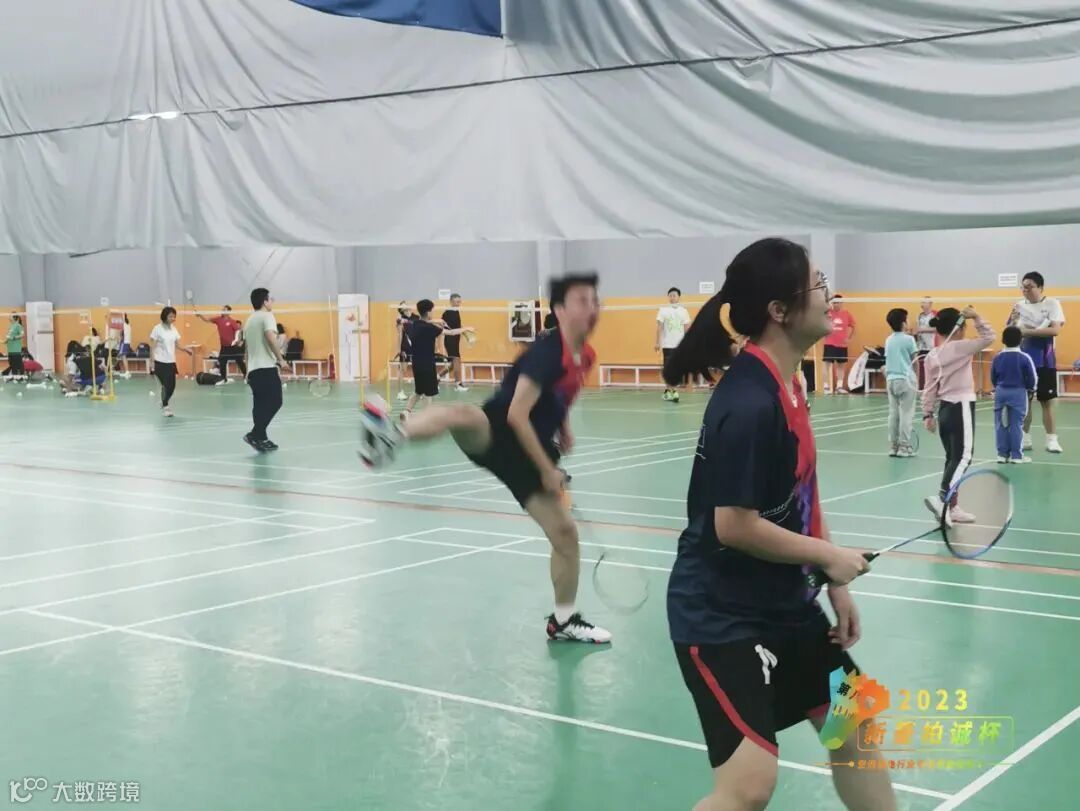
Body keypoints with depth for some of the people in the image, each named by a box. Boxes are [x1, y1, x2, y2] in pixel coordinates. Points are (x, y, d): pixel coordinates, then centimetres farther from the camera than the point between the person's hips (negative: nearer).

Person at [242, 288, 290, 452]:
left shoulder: (249, 320, 21)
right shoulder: (267, 316, -4)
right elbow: (270, 338, -20)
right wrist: (281, 359, -17)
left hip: (253, 369, 9)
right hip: (267, 368, -9)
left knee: (261, 405, 10)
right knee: (274, 402, -7)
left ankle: (260, 438, 8)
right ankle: (255, 434, -16)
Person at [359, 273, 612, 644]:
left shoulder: (586, 356, 9)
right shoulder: (547, 351, -18)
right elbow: (517, 415, -23)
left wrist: (563, 427, 16)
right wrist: (548, 470, -18)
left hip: (530, 452, 7)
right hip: (495, 433, -7)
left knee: (566, 532, 6)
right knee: (462, 415, -43)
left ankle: (564, 621, 23)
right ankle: (393, 434, -67)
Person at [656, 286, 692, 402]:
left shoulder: (683, 311, 8)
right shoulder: (663, 310, 2)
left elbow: (686, 328, 9)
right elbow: (659, 327, 0)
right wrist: (658, 342, -7)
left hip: (680, 345, 2)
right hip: (667, 345, -2)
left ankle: (675, 390, 5)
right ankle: (669, 390, 1)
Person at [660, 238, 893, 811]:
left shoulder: (786, 384, 5)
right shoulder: (750, 403, -25)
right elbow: (735, 526, -25)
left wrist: (837, 586, 11)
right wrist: (830, 557, -13)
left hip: (785, 603, 10)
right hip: (721, 614, -10)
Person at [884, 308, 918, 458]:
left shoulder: (888, 340, 9)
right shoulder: (908, 339, -6)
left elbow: (887, 359, 9)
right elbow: (915, 360, -5)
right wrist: (914, 373, 8)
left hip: (891, 379, 5)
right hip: (905, 379, -5)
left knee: (893, 414, 8)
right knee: (906, 414, -2)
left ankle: (893, 446, 9)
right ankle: (904, 447, -3)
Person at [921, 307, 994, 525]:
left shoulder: (933, 356, 8)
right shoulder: (959, 347, -11)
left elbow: (929, 388, 9)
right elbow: (988, 338, -14)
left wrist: (927, 414, 11)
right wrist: (976, 317, -8)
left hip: (945, 409, 8)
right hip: (961, 408, -8)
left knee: (953, 458, 12)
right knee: (963, 457, -8)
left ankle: (952, 507, 14)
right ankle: (941, 498, -23)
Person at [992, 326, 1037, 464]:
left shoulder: (998, 358, -1)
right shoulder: (1024, 358, -11)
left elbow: (993, 377, 6)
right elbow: (1032, 379, -7)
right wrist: (1031, 389, 13)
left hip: (1001, 393, 3)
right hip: (1018, 393, -3)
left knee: (1001, 424, 8)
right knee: (1016, 425, 1)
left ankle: (1002, 454, 10)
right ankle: (1016, 455, 3)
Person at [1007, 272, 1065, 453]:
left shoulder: (1052, 304, -4)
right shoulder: (1019, 306, 7)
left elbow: (1055, 330, -16)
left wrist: (1029, 331, -20)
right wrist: (1013, 322, -13)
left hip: (1044, 361, -3)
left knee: (1047, 401, 0)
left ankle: (1052, 440, 5)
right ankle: (1025, 438, 13)